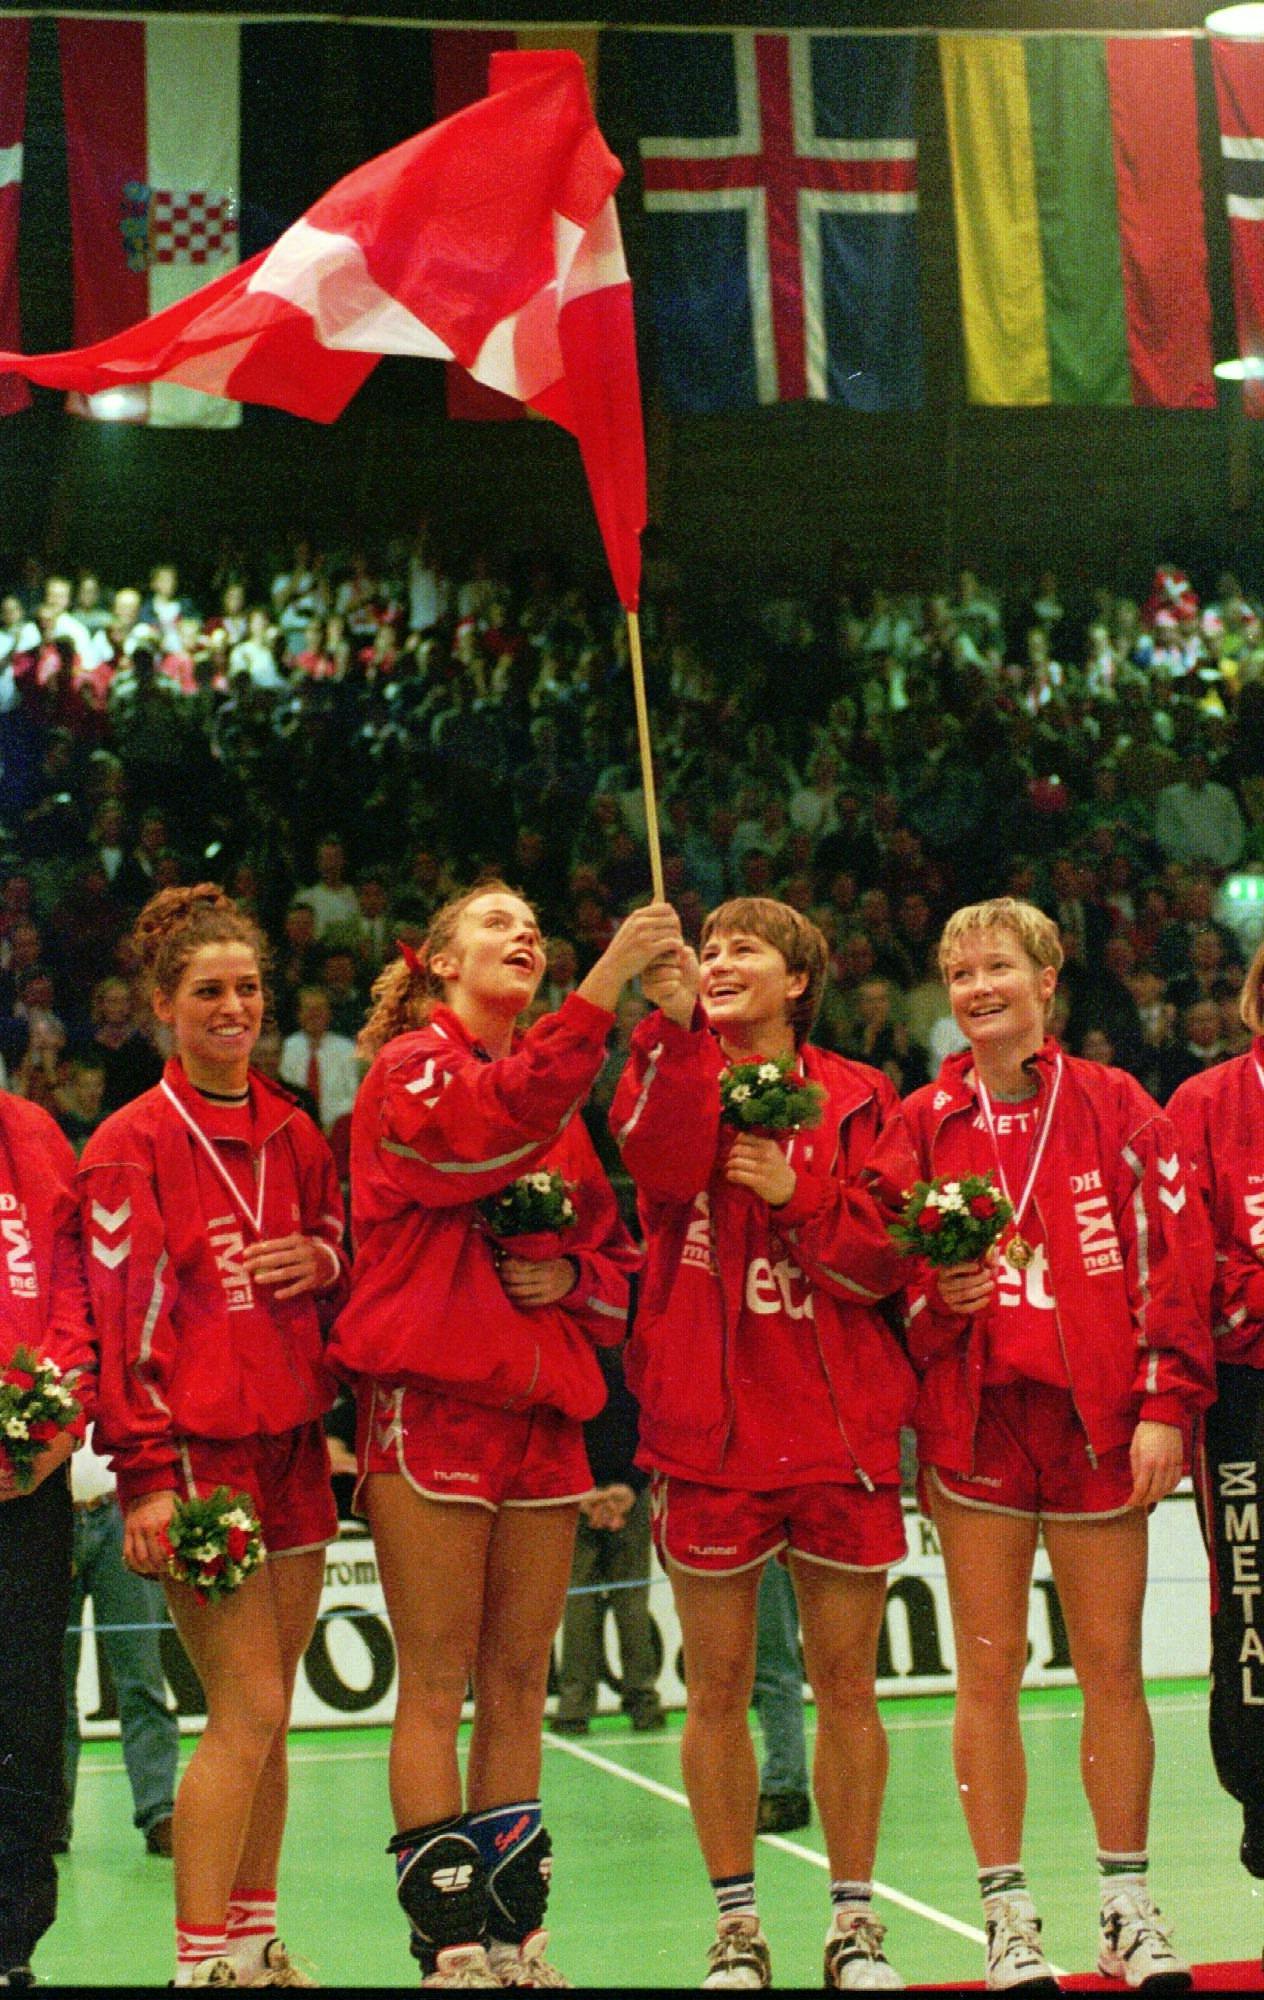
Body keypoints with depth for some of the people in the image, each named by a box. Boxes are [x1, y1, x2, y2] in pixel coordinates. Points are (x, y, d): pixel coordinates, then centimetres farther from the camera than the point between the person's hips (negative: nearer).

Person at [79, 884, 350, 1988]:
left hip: (293, 1443, 6)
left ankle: (253, 1938, 19)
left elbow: (343, 1279, 22)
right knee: (248, 1712, -11)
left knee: (266, 1710, 9)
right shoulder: (133, 1143, -5)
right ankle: (201, 1959, -5)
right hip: (198, 1450, -6)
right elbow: (124, 1316, -10)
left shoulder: (296, 1134, 13)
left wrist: (323, 1261, -2)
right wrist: (146, 1475, -15)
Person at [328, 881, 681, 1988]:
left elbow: (615, 1256, 23)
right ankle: (451, 1948, -2)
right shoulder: (413, 1067, -2)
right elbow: (496, 1118, -24)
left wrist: (569, 1276, -1)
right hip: (430, 1405, -7)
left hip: (542, 1412, 7)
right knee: (438, 1685, -5)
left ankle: (514, 1937, 14)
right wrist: (608, 981, -30)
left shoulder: (558, 1094, 20)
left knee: (520, 1685, 8)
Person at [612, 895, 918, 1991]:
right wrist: (678, 1028, -26)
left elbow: (885, 1259, 1)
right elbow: (664, 1169, -18)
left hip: (840, 1426, 0)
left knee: (847, 1685, 5)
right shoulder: (675, 1070, 6)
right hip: (710, 1425, 0)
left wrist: (797, 1193, -12)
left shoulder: (859, 1098, 7)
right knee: (718, 1689, 4)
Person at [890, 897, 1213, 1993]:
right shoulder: (922, 1122, 8)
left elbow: (1172, 1255, 1)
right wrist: (934, 1296, -9)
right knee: (988, 1670, 1)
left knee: (1112, 1665, 3)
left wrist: (1164, 1406, -6)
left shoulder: (1116, 1108, 4)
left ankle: (1128, 1906, 14)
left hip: (1098, 1420, -1)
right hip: (974, 1420, 1)